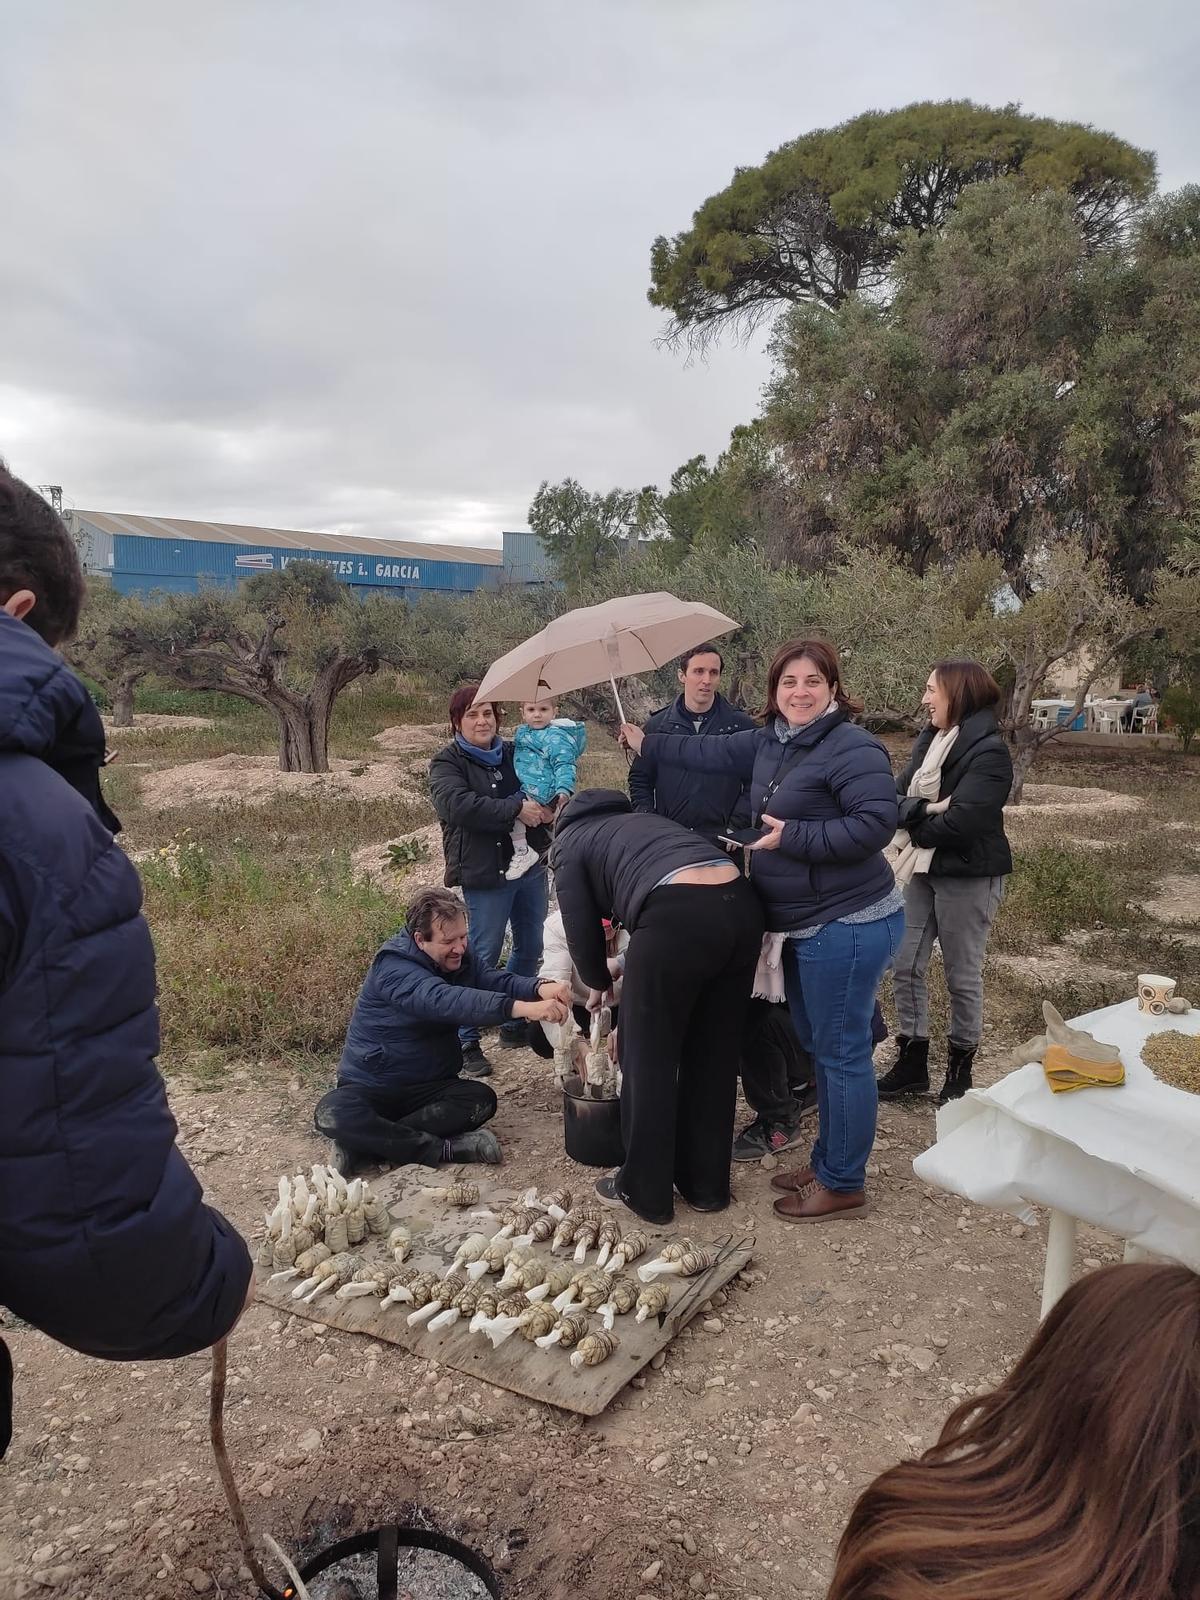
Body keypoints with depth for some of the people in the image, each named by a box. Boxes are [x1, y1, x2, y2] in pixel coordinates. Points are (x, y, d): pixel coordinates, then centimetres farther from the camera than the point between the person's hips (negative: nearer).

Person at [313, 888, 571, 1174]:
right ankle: (443, 1149, -28)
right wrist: (524, 1008, -52)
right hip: (371, 1086, -5)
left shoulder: (460, 956, 0)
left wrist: (540, 987, -40)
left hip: (431, 1085, 5)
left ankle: (368, 1141, -22)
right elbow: (445, 1001, -41)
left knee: (482, 1099, -24)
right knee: (332, 1114, -35)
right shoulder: (394, 967, -24)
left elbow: (497, 981, -15)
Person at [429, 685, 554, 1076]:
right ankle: (467, 1042, 9)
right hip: (485, 875, -6)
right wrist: (516, 809, -24)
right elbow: (459, 805, -22)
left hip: (531, 867, 6)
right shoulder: (447, 763, -4)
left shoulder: (515, 753, 13)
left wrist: (548, 806, -5)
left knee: (530, 949, 14)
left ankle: (514, 1025, 31)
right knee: (484, 958, -3)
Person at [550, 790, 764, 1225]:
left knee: (648, 1059, 12)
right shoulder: (641, 819, 38)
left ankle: (645, 1191, 26)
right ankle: (706, 1185, 34)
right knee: (715, 1055, 20)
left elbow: (582, 931, 16)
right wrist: (634, 975, 48)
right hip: (741, 904, 7)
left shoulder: (569, 842, 21)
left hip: (680, 916, -6)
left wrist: (600, 984, 35)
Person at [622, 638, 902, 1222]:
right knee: (818, 1047, 19)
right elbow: (712, 754, 23)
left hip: (846, 927, -9)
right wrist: (648, 743, 30)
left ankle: (842, 1184, 15)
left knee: (841, 1052, 1)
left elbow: (876, 821, -27)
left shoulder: (852, 747, -18)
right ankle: (826, 1163, 34)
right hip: (802, 925, 9)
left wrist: (794, 836, -23)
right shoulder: (769, 742, 9)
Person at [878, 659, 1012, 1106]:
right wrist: (926, 811, -21)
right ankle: (912, 1063, 24)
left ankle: (960, 1069, 26)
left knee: (962, 977, 7)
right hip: (925, 870, 7)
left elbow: (959, 824, -25)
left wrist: (916, 823, -8)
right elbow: (897, 798, -1)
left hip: (969, 879, -7)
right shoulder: (930, 740, 6)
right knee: (906, 967, 10)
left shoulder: (989, 752, -18)